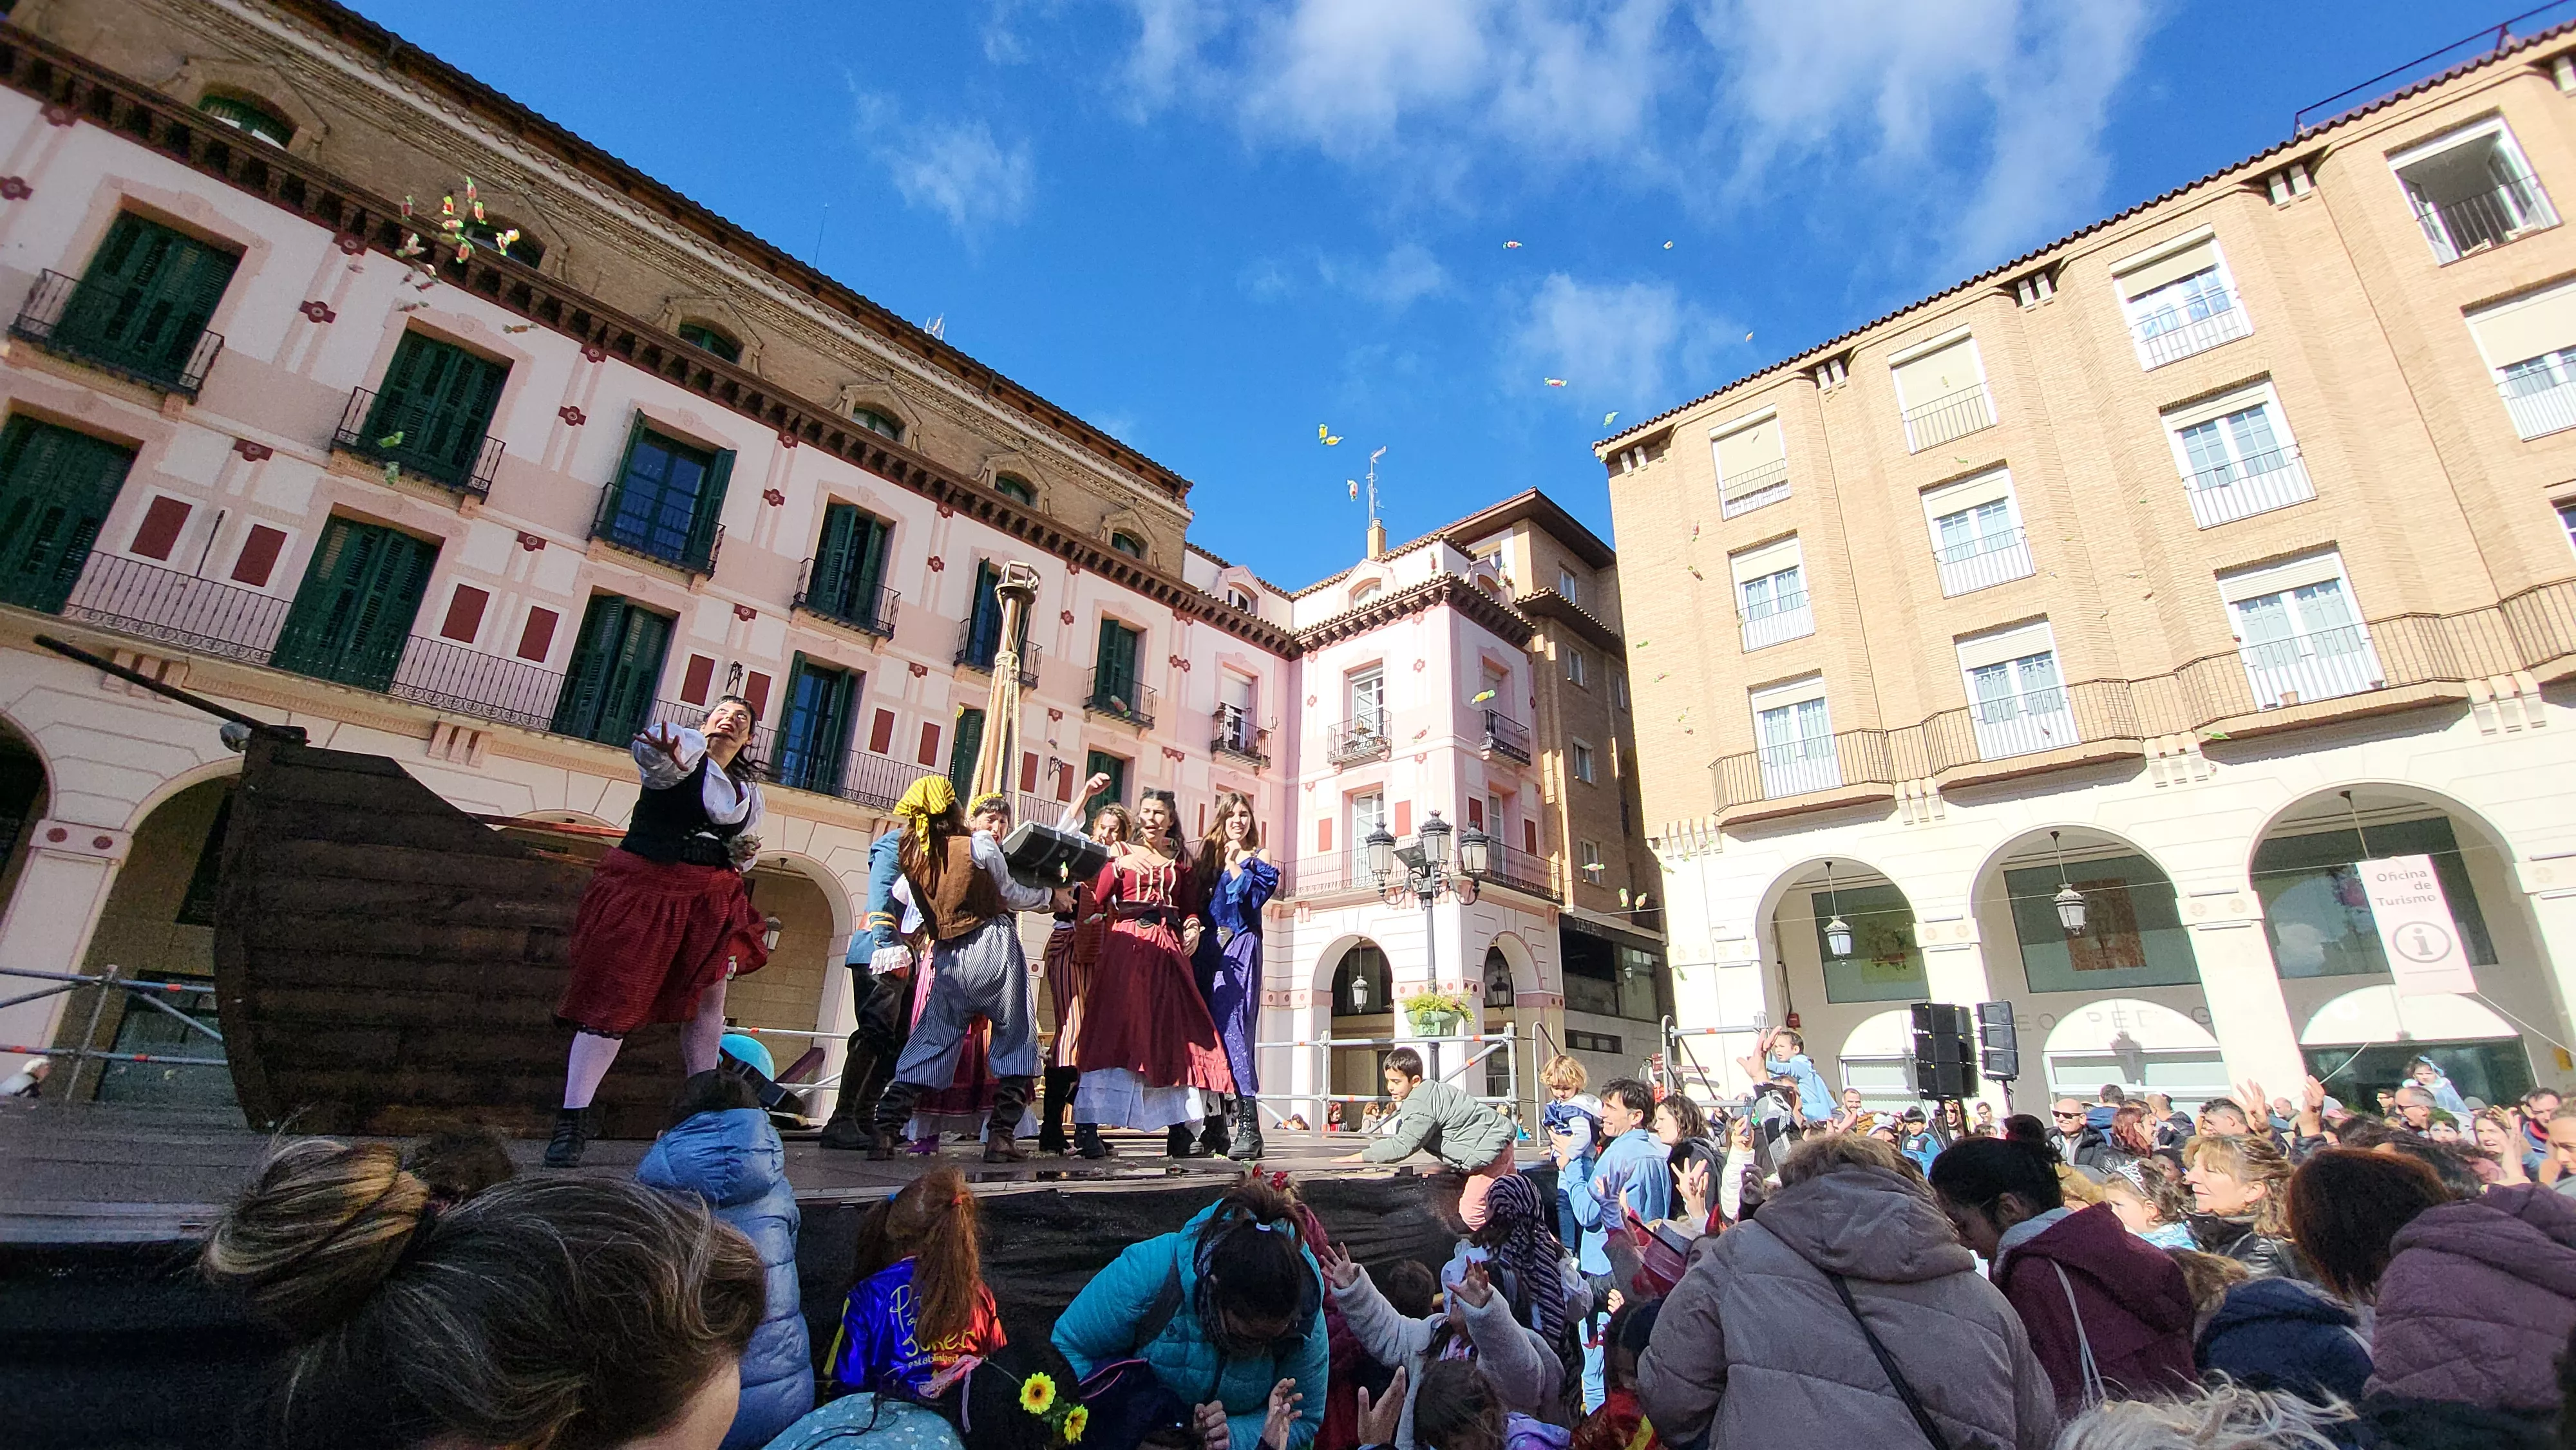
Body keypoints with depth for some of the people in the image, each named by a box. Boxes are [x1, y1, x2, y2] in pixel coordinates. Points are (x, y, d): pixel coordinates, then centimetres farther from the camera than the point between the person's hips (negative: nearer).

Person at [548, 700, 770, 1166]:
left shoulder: (748, 793, 15)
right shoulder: (684, 748, -2)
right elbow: (651, 749, -29)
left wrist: (746, 855, 7)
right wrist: (667, 750, -51)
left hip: (712, 901, 5)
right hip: (645, 886, -5)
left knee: (708, 1004, 7)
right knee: (613, 1000, -6)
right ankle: (571, 1120, 1)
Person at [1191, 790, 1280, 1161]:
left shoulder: (1259, 862, 11)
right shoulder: (1208, 855, 20)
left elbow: (1253, 897, -7)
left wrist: (1234, 863, -3)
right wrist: (1192, 927, -5)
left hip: (1240, 947, -4)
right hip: (1206, 947, 4)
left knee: (1231, 1028, -15)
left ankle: (1249, 1127, -15)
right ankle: (1214, 1128, 9)